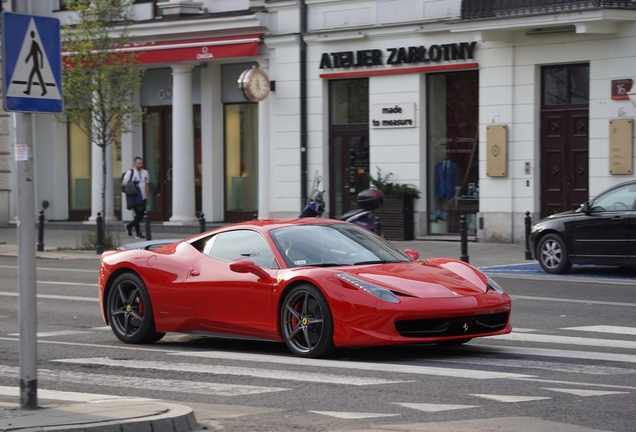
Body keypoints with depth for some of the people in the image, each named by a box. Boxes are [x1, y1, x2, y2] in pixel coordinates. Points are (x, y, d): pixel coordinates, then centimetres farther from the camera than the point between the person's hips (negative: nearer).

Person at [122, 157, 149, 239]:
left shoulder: (145, 172, 12)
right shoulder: (130, 172, -5)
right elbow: (123, 183, -9)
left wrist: (146, 194, 13)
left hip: (143, 198, 6)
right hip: (134, 197, -6)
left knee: (142, 215, 7)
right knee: (137, 215, -7)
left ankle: (129, 226, 29)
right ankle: (138, 233, 3)